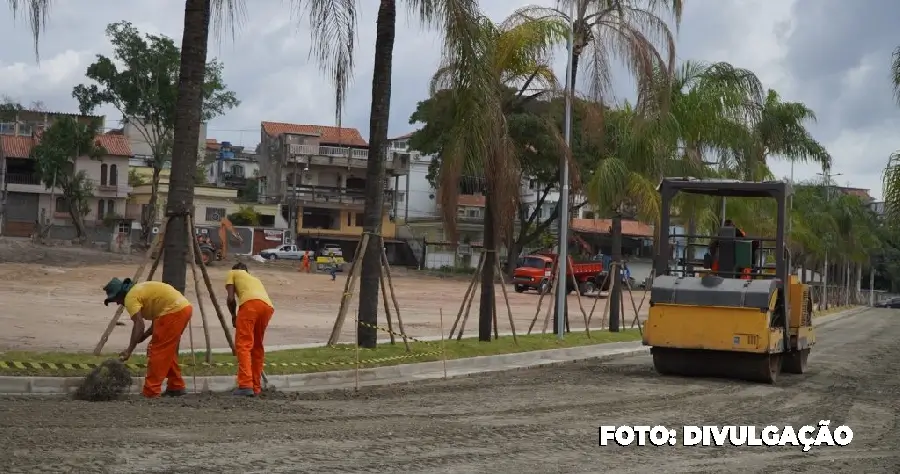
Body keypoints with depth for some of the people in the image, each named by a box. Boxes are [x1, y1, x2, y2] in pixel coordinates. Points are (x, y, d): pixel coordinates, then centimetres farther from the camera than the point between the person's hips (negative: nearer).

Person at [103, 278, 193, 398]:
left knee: (156, 351, -4)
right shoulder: (139, 289, 25)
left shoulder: (130, 297, -4)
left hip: (174, 311, -10)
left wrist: (129, 350, -19)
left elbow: (139, 325, -17)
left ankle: (150, 393, -4)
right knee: (168, 351, 21)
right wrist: (145, 335, 14)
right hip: (185, 307, 10)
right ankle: (176, 387, 26)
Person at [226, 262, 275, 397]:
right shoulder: (255, 279, 43)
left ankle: (246, 385, -19)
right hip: (268, 306, 6)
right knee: (257, 347, 17)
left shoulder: (232, 273, 28)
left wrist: (233, 316, 30)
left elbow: (231, 298, 13)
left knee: (243, 345, -7)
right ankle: (256, 387, 18)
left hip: (250, 303, -6)